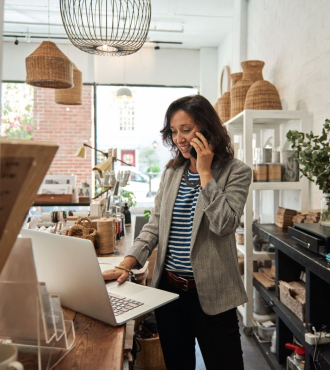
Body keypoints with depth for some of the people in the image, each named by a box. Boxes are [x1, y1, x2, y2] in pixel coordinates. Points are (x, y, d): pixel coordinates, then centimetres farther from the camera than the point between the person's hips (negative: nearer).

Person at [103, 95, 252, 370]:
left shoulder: (235, 172, -7)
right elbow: (154, 225, 4)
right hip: (168, 287, 5)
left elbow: (224, 224, -21)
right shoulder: (171, 172, 6)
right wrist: (126, 265, -7)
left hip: (210, 293, -4)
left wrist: (205, 171, -18)